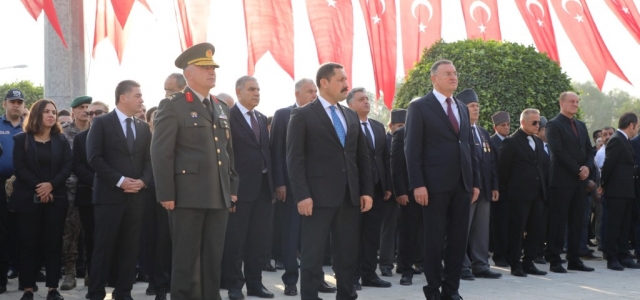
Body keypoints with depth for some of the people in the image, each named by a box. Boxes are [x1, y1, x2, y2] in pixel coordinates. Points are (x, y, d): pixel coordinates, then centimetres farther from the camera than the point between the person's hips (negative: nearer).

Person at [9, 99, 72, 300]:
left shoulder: (61, 140, 11)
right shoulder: (22, 139, 6)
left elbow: (67, 167, 2)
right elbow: (19, 167, -4)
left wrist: (51, 185, -14)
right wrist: (38, 187, -14)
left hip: (55, 198, 2)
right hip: (28, 198, -2)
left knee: (53, 243, 0)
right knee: (29, 244, -2)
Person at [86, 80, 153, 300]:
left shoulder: (143, 128, 15)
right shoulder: (101, 123, -1)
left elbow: (149, 160, 13)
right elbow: (94, 158, -10)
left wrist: (144, 181, -7)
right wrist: (120, 180, -15)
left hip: (136, 196, 5)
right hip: (109, 195, -5)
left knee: (130, 248, 5)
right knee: (104, 247, -3)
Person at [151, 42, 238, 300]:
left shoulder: (222, 108, 18)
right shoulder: (172, 106, -4)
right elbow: (161, 153, -10)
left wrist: (232, 187, 13)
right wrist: (166, 194, -15)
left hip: (219, 197, 6)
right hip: (188, 196, -6)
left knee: (213, 259, 9)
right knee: (185, 259, -1)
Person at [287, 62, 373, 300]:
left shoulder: (351, 116, 17)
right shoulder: (303, 115, -2)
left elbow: (362, 157, 16)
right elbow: (295, 159, -8)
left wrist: (367, 191, 7)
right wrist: (302, 195, -16)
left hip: (350, 197, 6)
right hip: (320, 196, -6)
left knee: (348, 254, 9)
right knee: (313, 254, -2)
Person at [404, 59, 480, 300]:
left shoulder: (462, 108, 17)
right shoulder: (419, 107, -2)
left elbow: (469, 147, 18)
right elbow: (412, 149, -7)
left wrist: (475, 181, 11)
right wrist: (417, 184, -15)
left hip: (462, 184, 6)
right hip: (435, 184, -6)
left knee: (459, 238, 6)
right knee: (435, 239, 1)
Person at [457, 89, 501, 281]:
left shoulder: (483, 133, 19)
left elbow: (491, 161, 18)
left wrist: (494, 186, 11)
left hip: (484, 189, 8)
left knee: (482, 230, 9)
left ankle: (480, 266, 14)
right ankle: (462, 267, 4)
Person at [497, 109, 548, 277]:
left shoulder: (538, 142, 15)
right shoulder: (511, 142, -7)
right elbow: (502, 168, -7)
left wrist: (543, 186, 10)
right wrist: (509, 188, -3)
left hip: (537, 194, 7)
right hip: (519, 194, -7)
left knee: (534, 230, 7)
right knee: (517, 230, -2)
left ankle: (528, 263, 15)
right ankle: (515, 265, 3)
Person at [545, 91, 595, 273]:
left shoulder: (581, 125, 18)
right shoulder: (554, 125, -5)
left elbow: (589, 150, 16)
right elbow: (558, 152, -14)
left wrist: (587, 167, -4)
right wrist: (577, 170, -14)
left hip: (580, 180, 7)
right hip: (562, 180, -7)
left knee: (577, 222, 8)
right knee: (559, 222, -4)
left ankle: (574, 260, 13)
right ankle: (555, 261, -1)